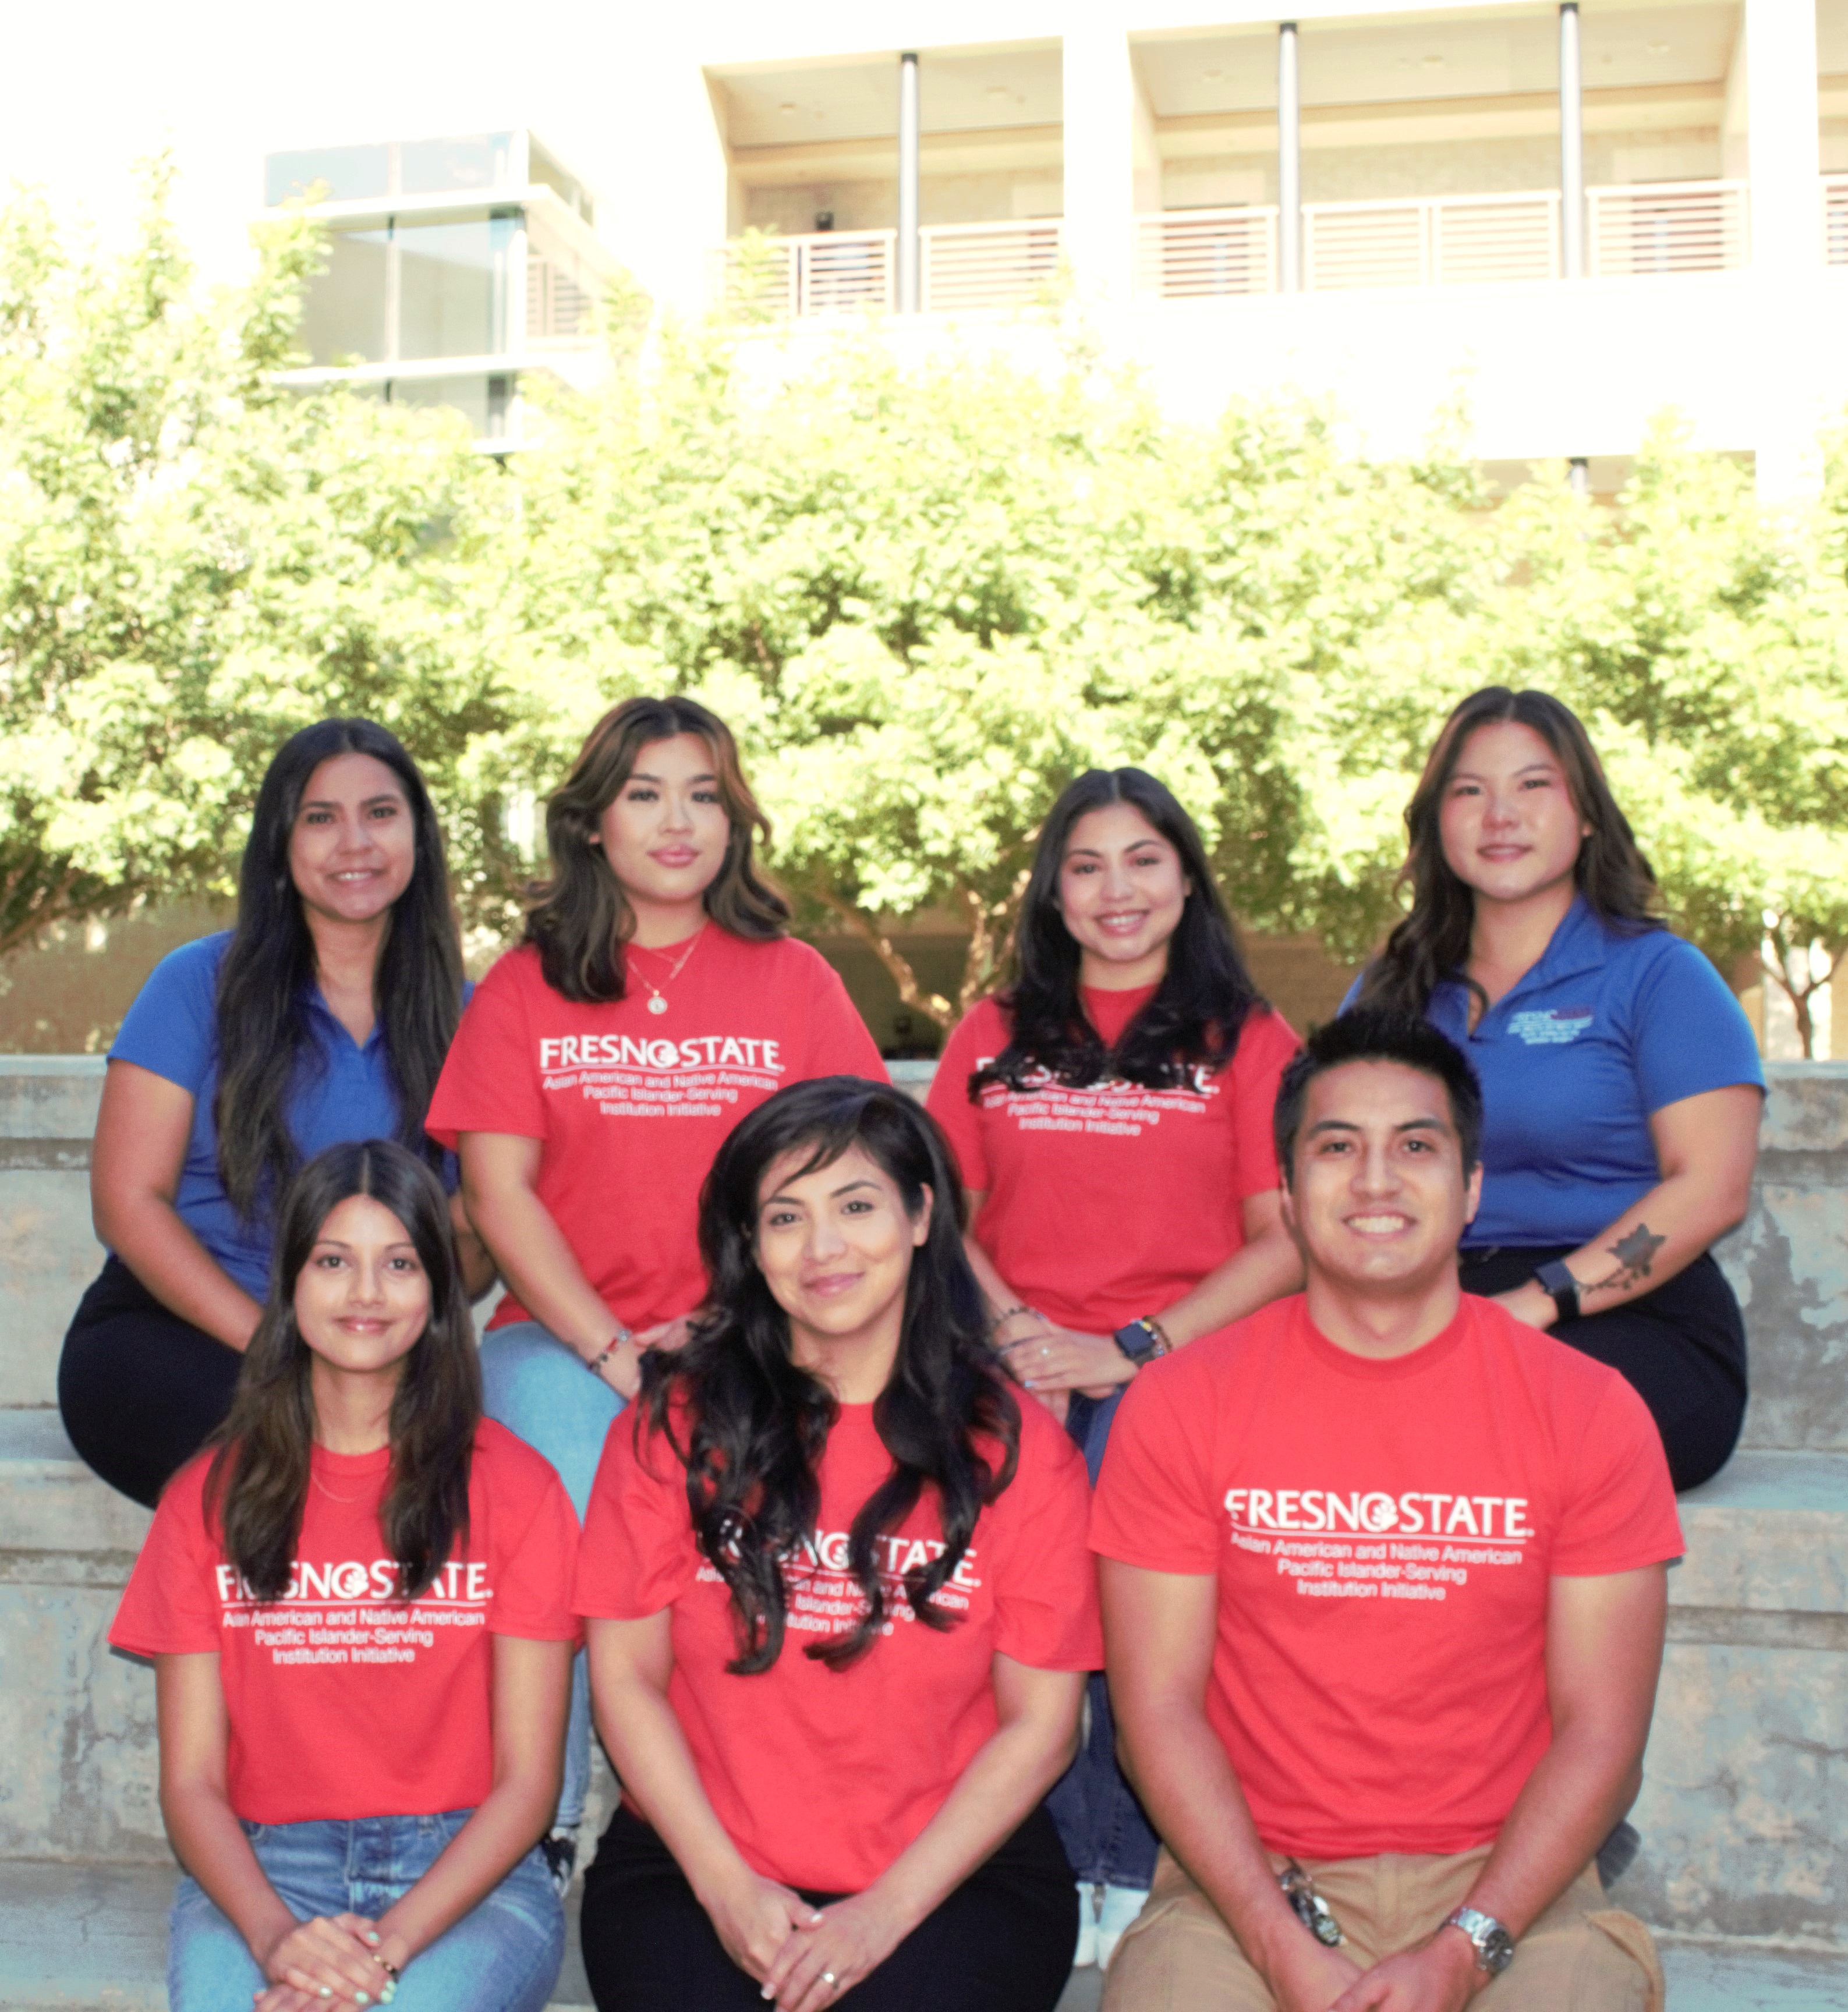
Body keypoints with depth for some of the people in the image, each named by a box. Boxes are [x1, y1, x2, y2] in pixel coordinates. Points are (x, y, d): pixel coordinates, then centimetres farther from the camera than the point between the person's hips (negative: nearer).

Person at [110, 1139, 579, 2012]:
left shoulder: (513, 1488, 2)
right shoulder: (209, 1497, 8)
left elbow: (526, 1779, -1)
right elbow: (191, 1781, 4)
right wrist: (274, 1933, -16)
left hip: (463, 1876, -1)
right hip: (262, 1871, 1)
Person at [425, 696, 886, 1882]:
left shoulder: (794, 981, 11)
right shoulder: (527, 986, 11)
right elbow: (498, 1189, 2)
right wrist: (611, 1350, -10)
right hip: (565, 1337, 0)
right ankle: (536, 1836, -14)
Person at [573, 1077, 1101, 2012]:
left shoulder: (1018, 1451, 0)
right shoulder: (677, 1424, 1)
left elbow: (1040, 1723, -1)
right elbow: (627, 1675, 1)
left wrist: (885, 1913, -10)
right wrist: (728, 1887, -8)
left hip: (948, 1872, 0)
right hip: (695, 1867, 1)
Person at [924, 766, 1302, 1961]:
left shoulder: (1250, 1041, 12)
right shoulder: (996, 1037, 20)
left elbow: (1286, 1241, 2)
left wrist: (1131, 1348, -11)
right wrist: (1009, 1326, -7)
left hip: (1185, 1352, -2)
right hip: (1020, 1362, 2)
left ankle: (1133, 1861, -20)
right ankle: (1044, 1853, -22)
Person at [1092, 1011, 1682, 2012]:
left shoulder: (1589, 1414, -1)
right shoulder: (1180, 1406, -2)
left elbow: (1600, 1731, -1)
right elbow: (1159, 1706, -3)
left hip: (1505, 1882, 1)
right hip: (1251, 1884, 0)